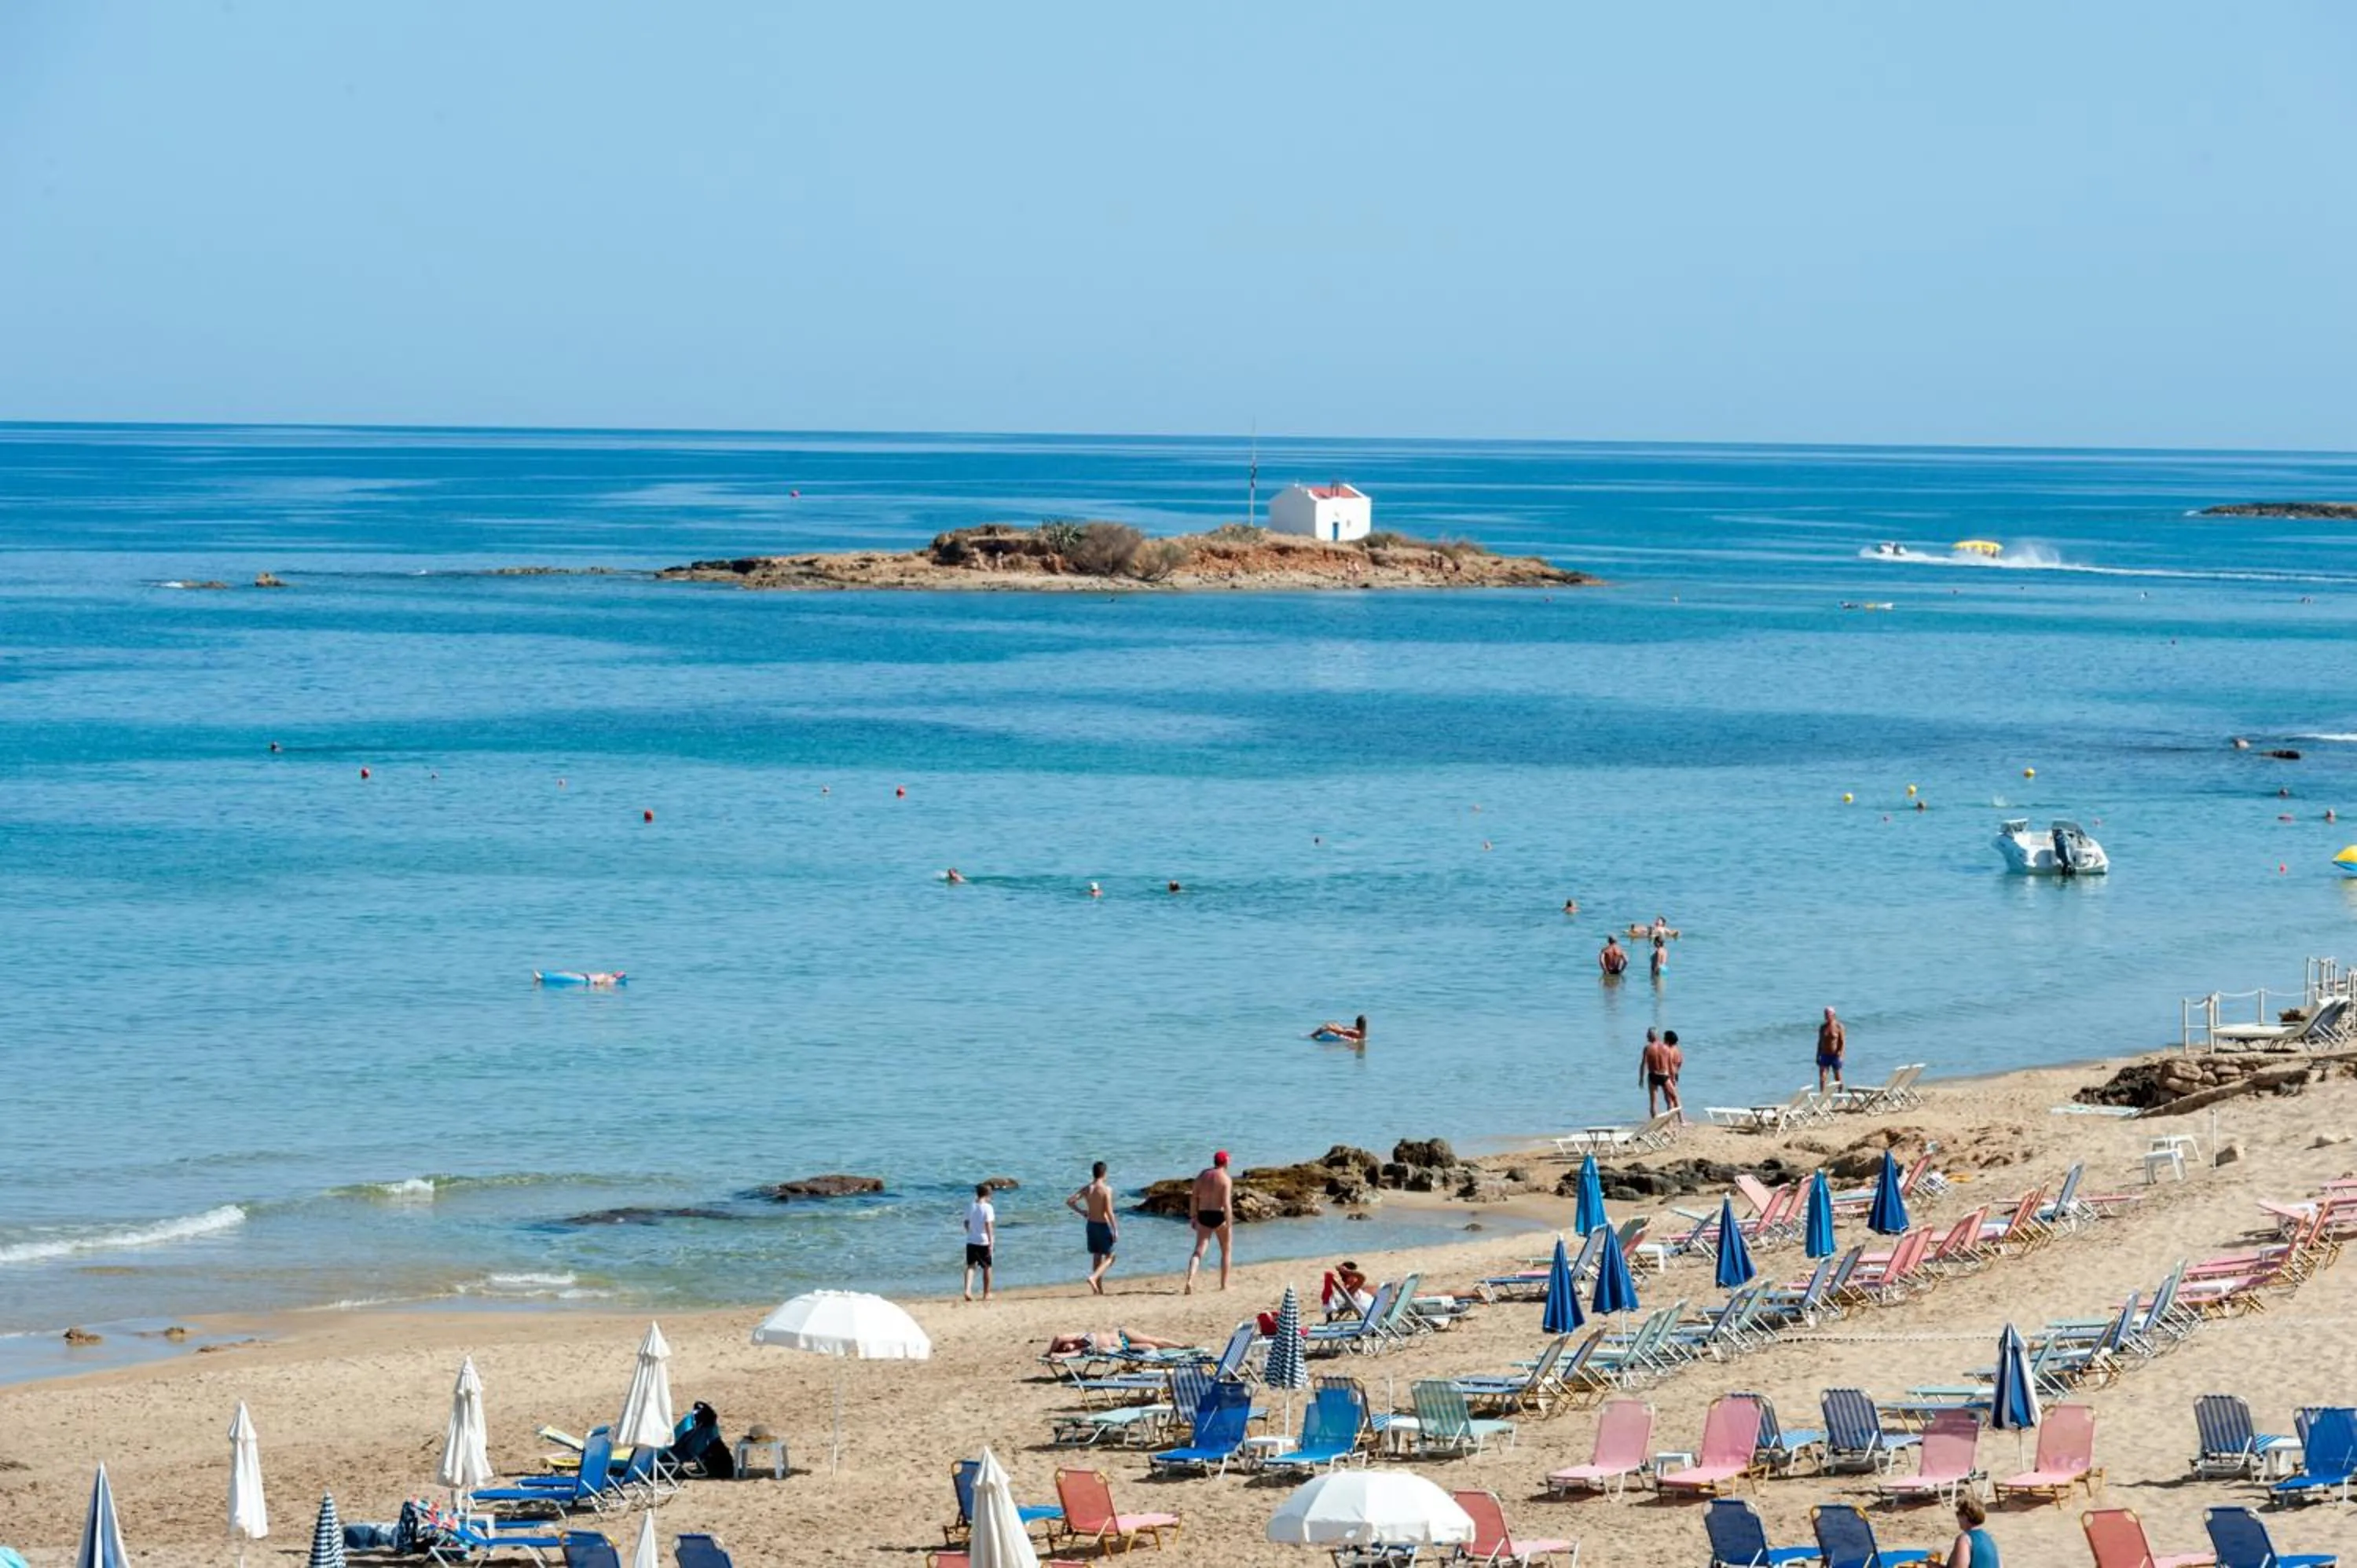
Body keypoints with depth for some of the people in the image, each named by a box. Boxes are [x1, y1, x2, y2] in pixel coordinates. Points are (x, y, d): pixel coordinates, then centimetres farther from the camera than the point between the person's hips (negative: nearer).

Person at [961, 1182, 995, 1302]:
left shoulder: (970, 1206, 5)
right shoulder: (987, 1207, -12)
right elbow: (988, 1225, -18)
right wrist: (991, 1241, -16)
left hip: (971, 1241, 4)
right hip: (984, 1241, -4)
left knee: (971, 1266, 4)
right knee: (987, 1267, 11)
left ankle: (968, 1290, -16)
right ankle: (986, 1294, 19)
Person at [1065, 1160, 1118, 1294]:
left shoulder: (1086, 1189, 0)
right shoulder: (1106, 1189, -16)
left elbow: (1069, 1201, -3)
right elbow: (1109, 1212, -19)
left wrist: (1081, 1212, 12)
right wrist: (1115, 1230, -13)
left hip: (1091, 1225, 6)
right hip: (1103, 1226, -6)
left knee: (1097, 1257, 15)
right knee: (1109, 1257, 5)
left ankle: (1100, 1288, 18)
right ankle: (1093, 1277, -17)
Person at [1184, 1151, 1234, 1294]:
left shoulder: (1202, 1175, 6)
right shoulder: (1226, 1179, -10)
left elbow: (1195, 1198, 7)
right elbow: (1227, 1203, -16)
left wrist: (1194, 1217, 15)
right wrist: (1229, 1224, -14)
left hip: (1203, 1216, 4)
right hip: (1219, 1216, -4)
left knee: (1199, 1251, 0)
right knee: (1225, 1251, 16)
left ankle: (1190, 1281, -21)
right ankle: (1224, 1285, 22)